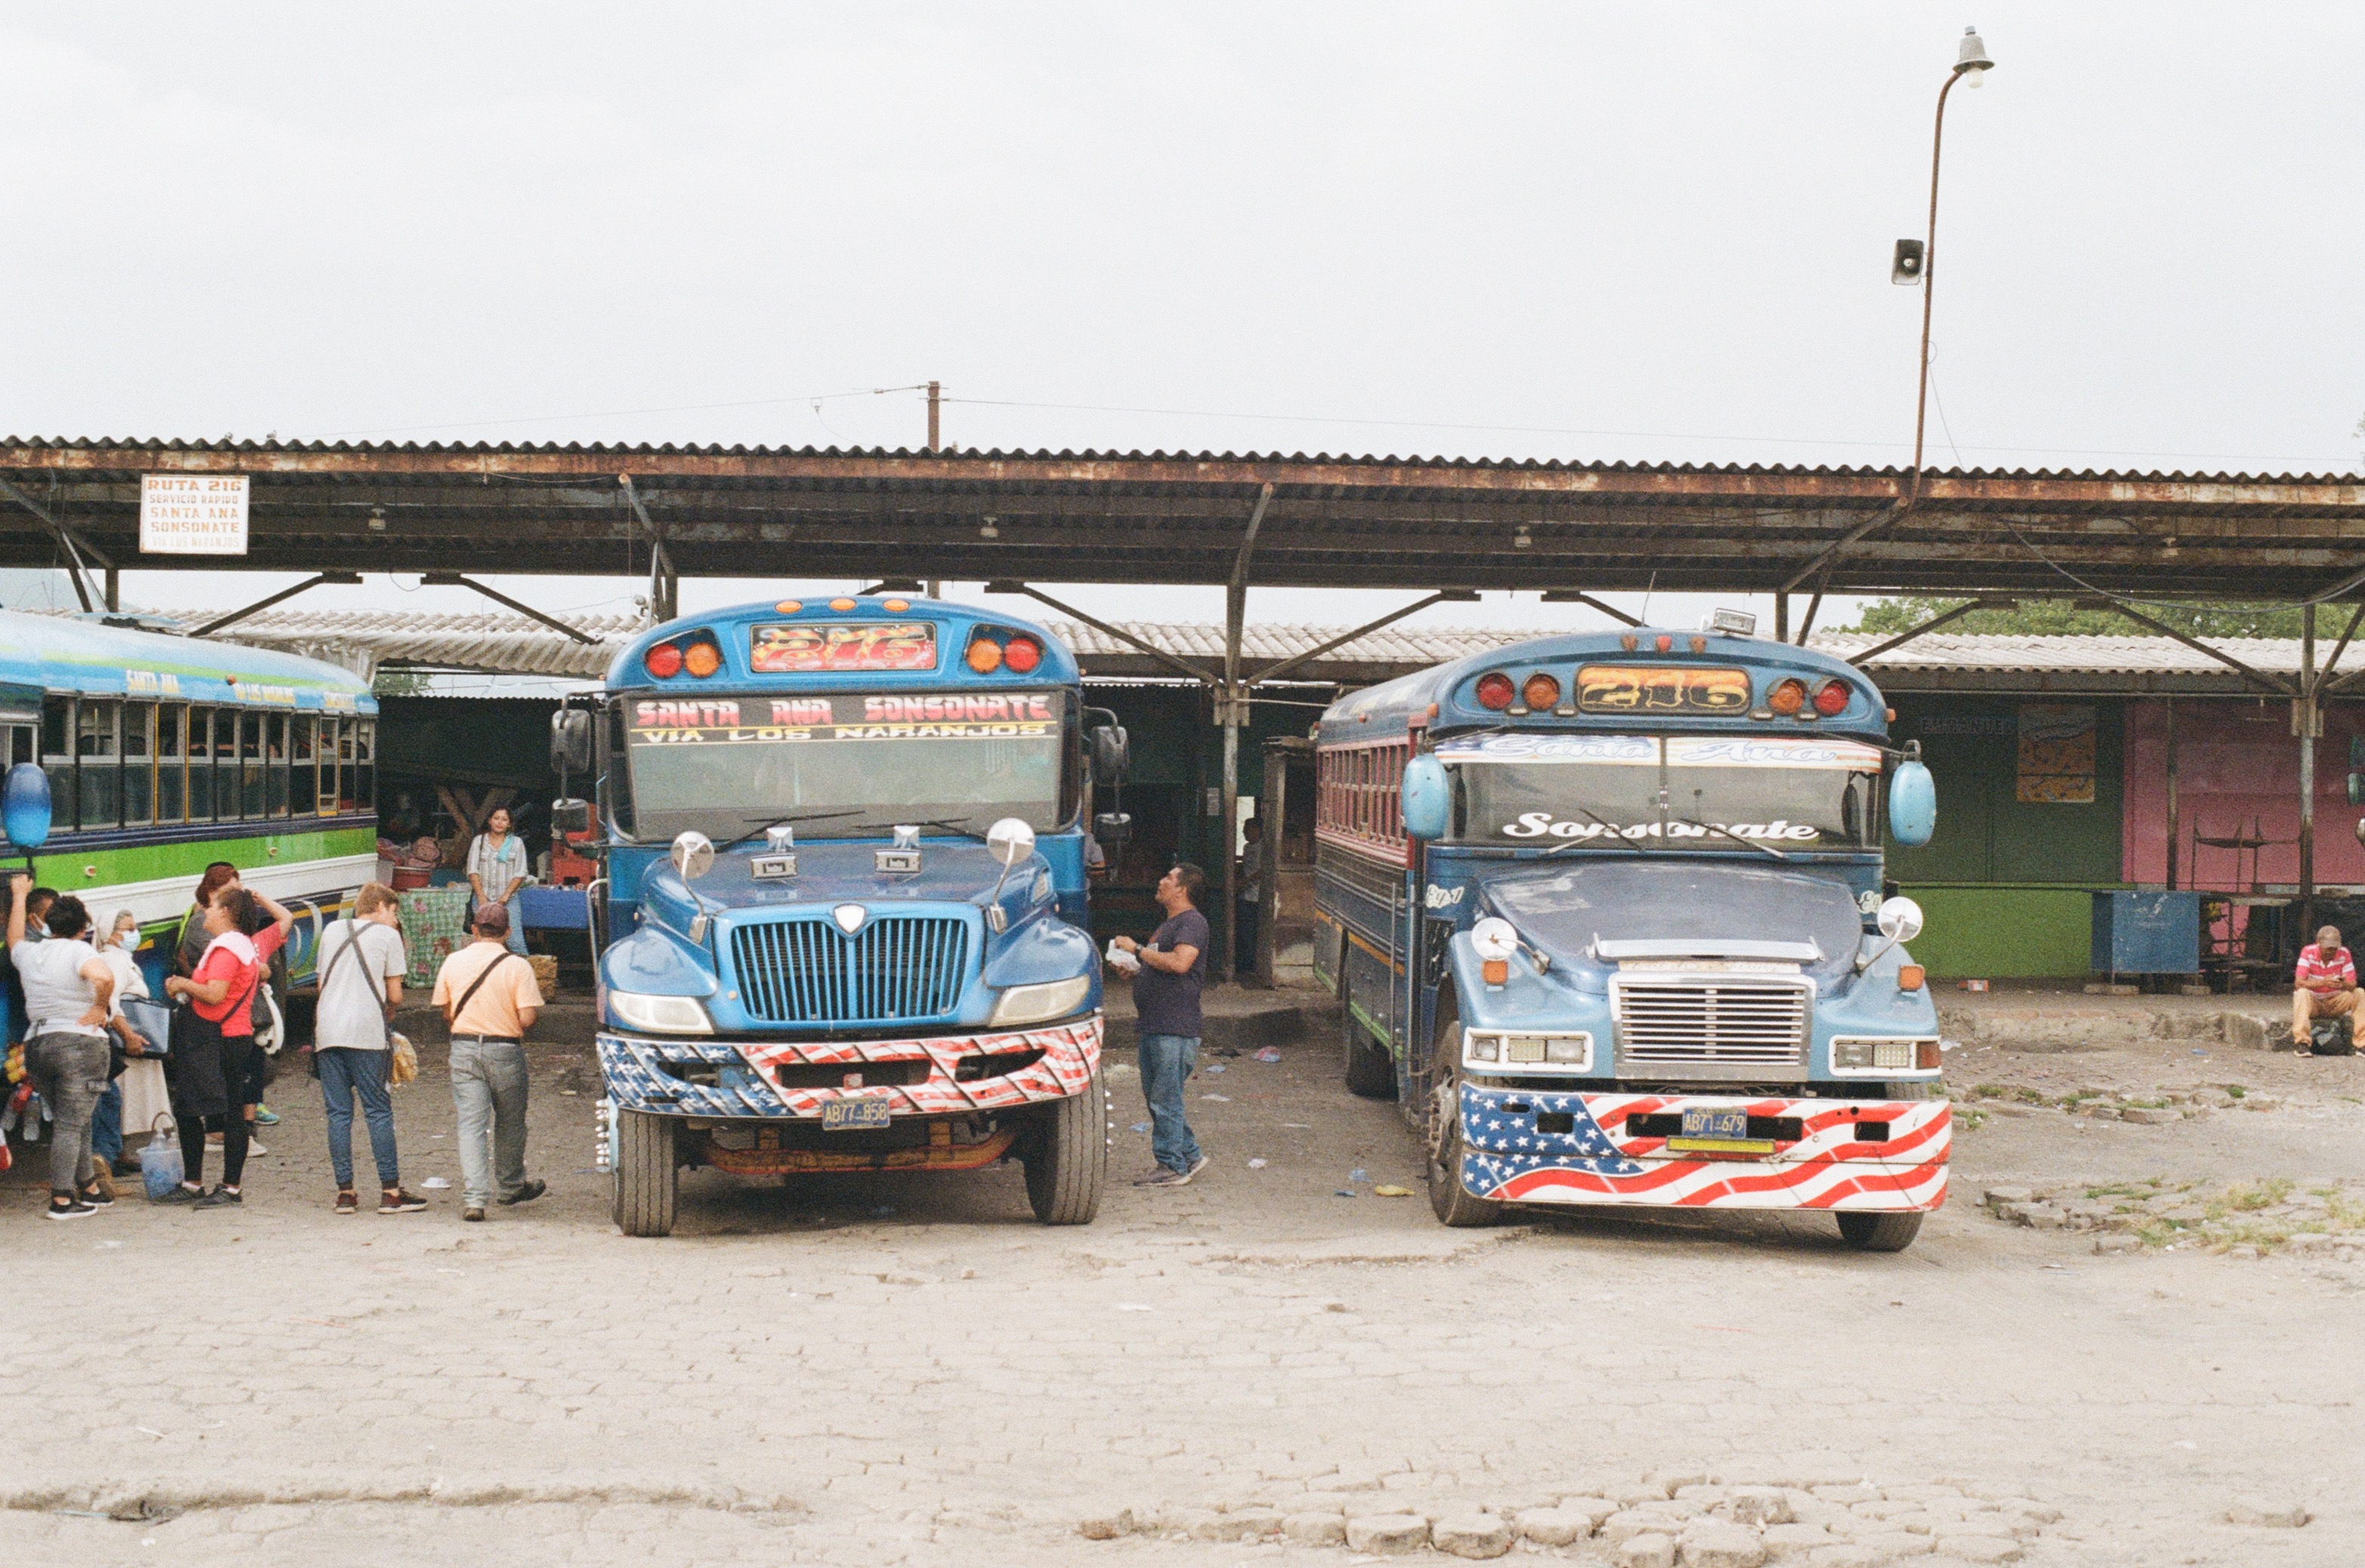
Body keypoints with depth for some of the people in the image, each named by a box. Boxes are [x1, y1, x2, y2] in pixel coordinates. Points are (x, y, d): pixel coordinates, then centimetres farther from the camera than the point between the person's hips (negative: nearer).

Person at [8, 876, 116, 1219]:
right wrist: (100, 1008, -13)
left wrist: (19, 896, 46)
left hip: (36, 1045, 6)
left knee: (70, 1122, 17)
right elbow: (104, 978, -31)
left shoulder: (29, 952, 9)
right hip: (79, 1045, -6)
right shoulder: (80, 951, -10)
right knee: (71, 1124, -4)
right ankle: (61, 1200, -6)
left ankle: (90, 1189, 26)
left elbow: (14, 939, 35)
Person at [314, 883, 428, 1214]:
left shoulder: (331, 931, 18)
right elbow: (395, 997, 1)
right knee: (378, 1110, -1)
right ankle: (390, 1192, -3)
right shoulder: (387, 935, 3)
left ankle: (345, 1192, 3)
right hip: (366, 1034, -4)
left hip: (326, 1033, 4)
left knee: (338, 1112, 5)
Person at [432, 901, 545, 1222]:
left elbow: (446, 1013, 8)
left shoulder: (453, 962, 1)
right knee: (509, 1124, 18)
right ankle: (511, 1186, 35)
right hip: (505, 1050, -2)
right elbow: (527, 1019, -15)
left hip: (464, 1049, 2)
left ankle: (473, 1197, -13)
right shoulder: (517, 967, -9)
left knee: (470, 1125, -1)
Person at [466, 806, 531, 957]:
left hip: (508, 900, -1)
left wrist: (505, 896, -10)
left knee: (515, 943, -13)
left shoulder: (516, 843, 9)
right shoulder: (479, 841, 11)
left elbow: (520, 874, 2)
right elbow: (472, 871, 4)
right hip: (483, 899, 1)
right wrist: (481, 897, -8)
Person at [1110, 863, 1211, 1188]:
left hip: (1175, 1029, -10)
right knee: (1155, 1096, 14)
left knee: (1165, 1099, -7)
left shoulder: (1192, 922, -11)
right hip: (1153, 1025, 10)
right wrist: (1132, 970, 10)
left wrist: (1137, 951, -17)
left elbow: (1180, 963, -26)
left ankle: (1173, 1166, -1)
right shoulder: (1168, 924, 22)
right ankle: (1189, 1155, 22)